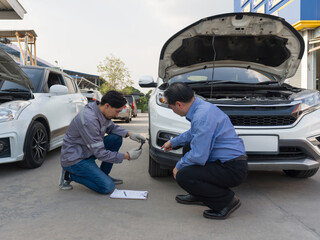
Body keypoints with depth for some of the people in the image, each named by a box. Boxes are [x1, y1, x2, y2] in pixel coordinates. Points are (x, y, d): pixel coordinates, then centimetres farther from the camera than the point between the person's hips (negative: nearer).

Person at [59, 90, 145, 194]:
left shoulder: (102, 112, -4)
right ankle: (70, 175, -1)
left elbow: (112, 127, 17)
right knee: (107, 187, -18)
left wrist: (129, 134, -1)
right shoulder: (89, 119, -30)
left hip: (88, 151, 9)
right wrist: (127, 156, -20)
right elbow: (100, 153, -26)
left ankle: (103, 175, 10)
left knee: (117, 138, -1)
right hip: (74, 159, -9)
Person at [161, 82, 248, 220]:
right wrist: (173, 142, 37)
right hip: (229, 161, 10)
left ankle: (227, 201, -4)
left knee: (182, 176, -19)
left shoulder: (202, 116, -24)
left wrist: (179, 166, -6)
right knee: (188, 147, 20)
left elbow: (199, 157, -24)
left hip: (232, 170, -10)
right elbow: (193, 133, 30)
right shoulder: (202, 106, 8)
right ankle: (199, 196, 23)